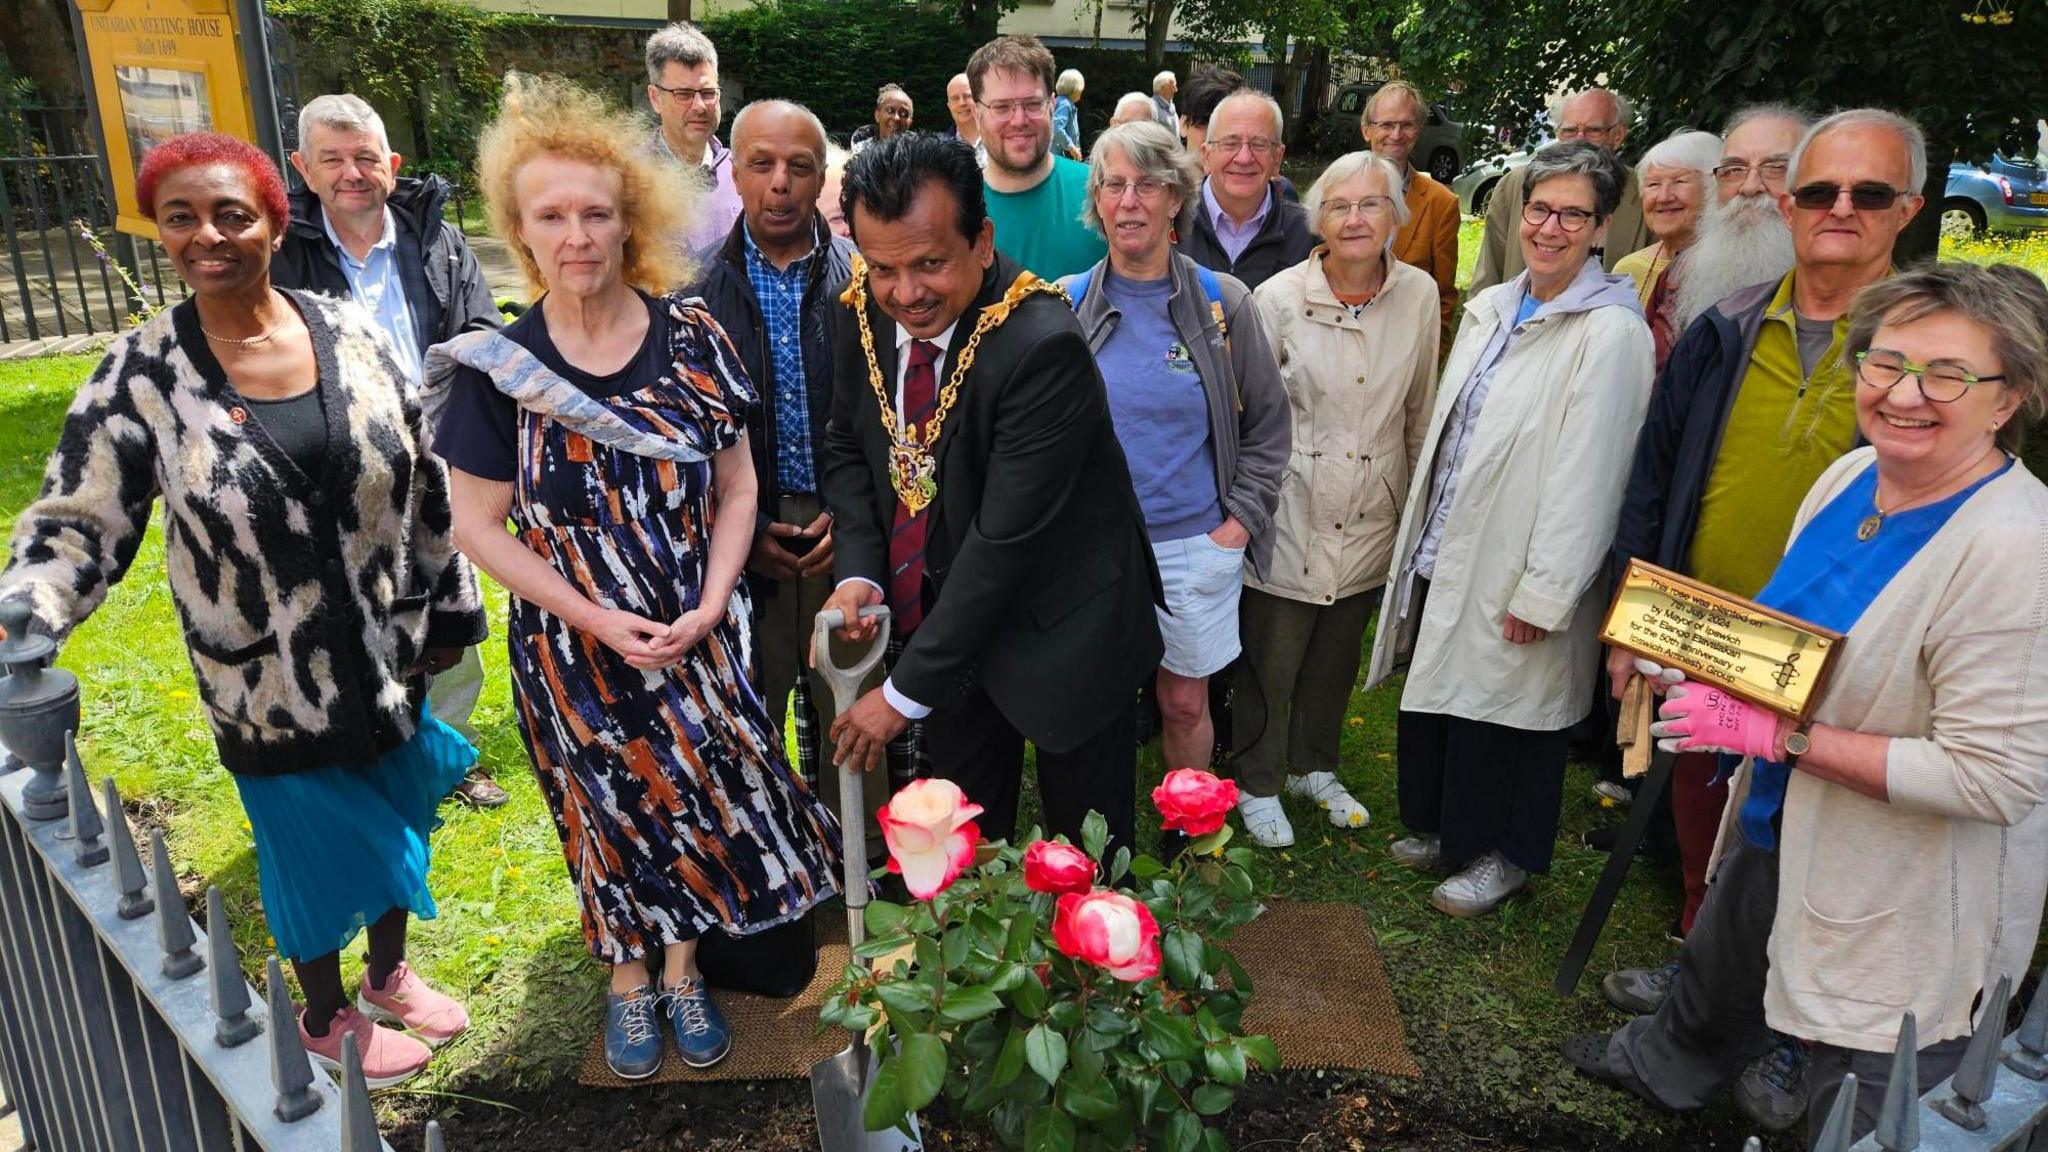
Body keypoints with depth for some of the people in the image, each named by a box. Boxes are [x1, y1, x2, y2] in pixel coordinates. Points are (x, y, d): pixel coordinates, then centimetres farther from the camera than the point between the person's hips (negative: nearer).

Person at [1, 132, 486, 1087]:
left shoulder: (348, 333, -5)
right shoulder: (141, 374, -12)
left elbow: (426, 485, 1)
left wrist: (452, 610, 4)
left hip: (388, 655, 3)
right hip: (269, 684, -3)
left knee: (394, 819, 20)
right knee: (312, 843, 14)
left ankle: (389, 974, 47)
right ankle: (327, 1018, 40)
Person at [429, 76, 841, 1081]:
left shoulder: (692, 337, -8)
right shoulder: (495, 367, -11)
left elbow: (736, 487, -2)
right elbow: (477, 526, -7)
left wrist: (708, 605, -14)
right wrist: (601, 622, -14)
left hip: (698, 634, 1)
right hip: (574, 646, -1)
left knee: (703, 794, 13)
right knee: (611, 810, 16)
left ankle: (684, 969, 39)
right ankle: (627, 978, 41)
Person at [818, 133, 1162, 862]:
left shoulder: (1044, 348, -30)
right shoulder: (865, 312, -8)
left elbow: (1007, 537, -29)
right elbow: (846, 445, 7)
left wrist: (907, 691, -22)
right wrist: (857, 571, -11)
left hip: (1058, 630, -5)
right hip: (946, 611, 6)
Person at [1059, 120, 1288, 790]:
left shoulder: (1224, 304, 0)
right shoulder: (1064, 306, 0)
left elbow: (1267, 425, 7)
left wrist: (1241, 519, -1)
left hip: (1198, 545, 0)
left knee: (1185, 704, 13)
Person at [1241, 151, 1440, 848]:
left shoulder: (1419, 295, -2)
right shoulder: (1278, 298, -12)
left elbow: (1421, 412, 9)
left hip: (1372, 517, 4)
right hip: (1293, 511, -3)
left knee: (1339, 654, 19)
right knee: (1271, 657, 7)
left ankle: (1313, 767, 41)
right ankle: (1258, 783, 30)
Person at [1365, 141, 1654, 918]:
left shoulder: (1611, 332, -16)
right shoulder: (1490, 308, 8)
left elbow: (1587, 476, -18)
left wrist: (1542, 593, -18)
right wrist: (1420, 535, 14)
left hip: (1511, 573, -7)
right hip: (1445, 553, 7)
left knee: (1501, 712, 8)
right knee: (1433, 696, 18)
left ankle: (1503, 856, 31)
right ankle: (1441, 827, 40)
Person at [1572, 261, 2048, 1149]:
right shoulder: (1850, 476, -4)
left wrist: (1782, 736, -28)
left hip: (1907, 905, -8)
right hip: (1779, 830, 8)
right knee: (1717, 977, 34)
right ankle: (1664, 1066, 63)